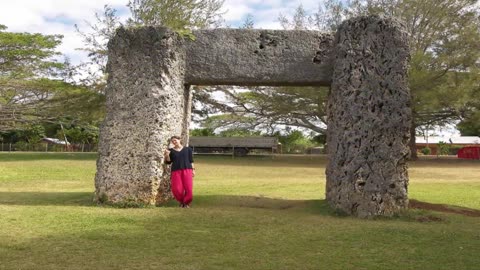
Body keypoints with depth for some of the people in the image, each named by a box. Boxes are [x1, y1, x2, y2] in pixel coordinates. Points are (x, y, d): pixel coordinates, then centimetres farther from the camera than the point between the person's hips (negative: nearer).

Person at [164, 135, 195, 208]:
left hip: (187, 170, 0)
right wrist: (167, 155, -9)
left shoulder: (188, 149, 9)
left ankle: (187, 203, 13)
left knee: (188, 188, -8)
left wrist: (193, 169, 4)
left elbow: (191, 160, 10)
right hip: (176, 171, 0)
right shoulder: (171, 150, 8)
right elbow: (168, 162, 6)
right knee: (177, 189, -8)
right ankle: (181, 202, 18)